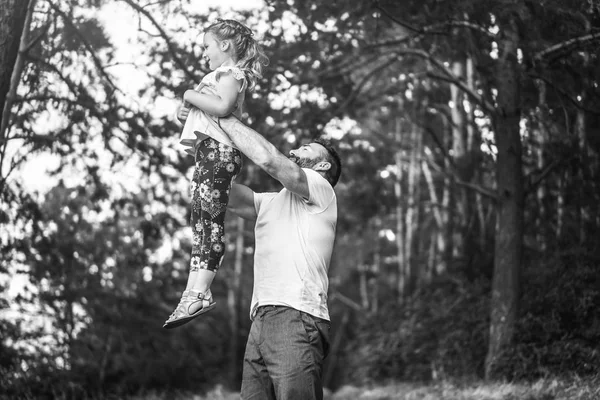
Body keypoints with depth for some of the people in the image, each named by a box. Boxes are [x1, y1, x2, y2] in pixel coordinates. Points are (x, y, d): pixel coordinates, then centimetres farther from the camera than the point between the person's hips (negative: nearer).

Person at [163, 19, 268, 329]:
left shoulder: (230, 73, -2)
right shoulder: (225, 74, 29)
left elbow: (222, 106, -22)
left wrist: (191, 96, -9)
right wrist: (189, 108, 9)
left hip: (217, 149, -11)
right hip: (207, 151, 11)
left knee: (211, 218, -17)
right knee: (200, 221, 6)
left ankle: (200, 291, -25)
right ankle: (193, 291, 5)